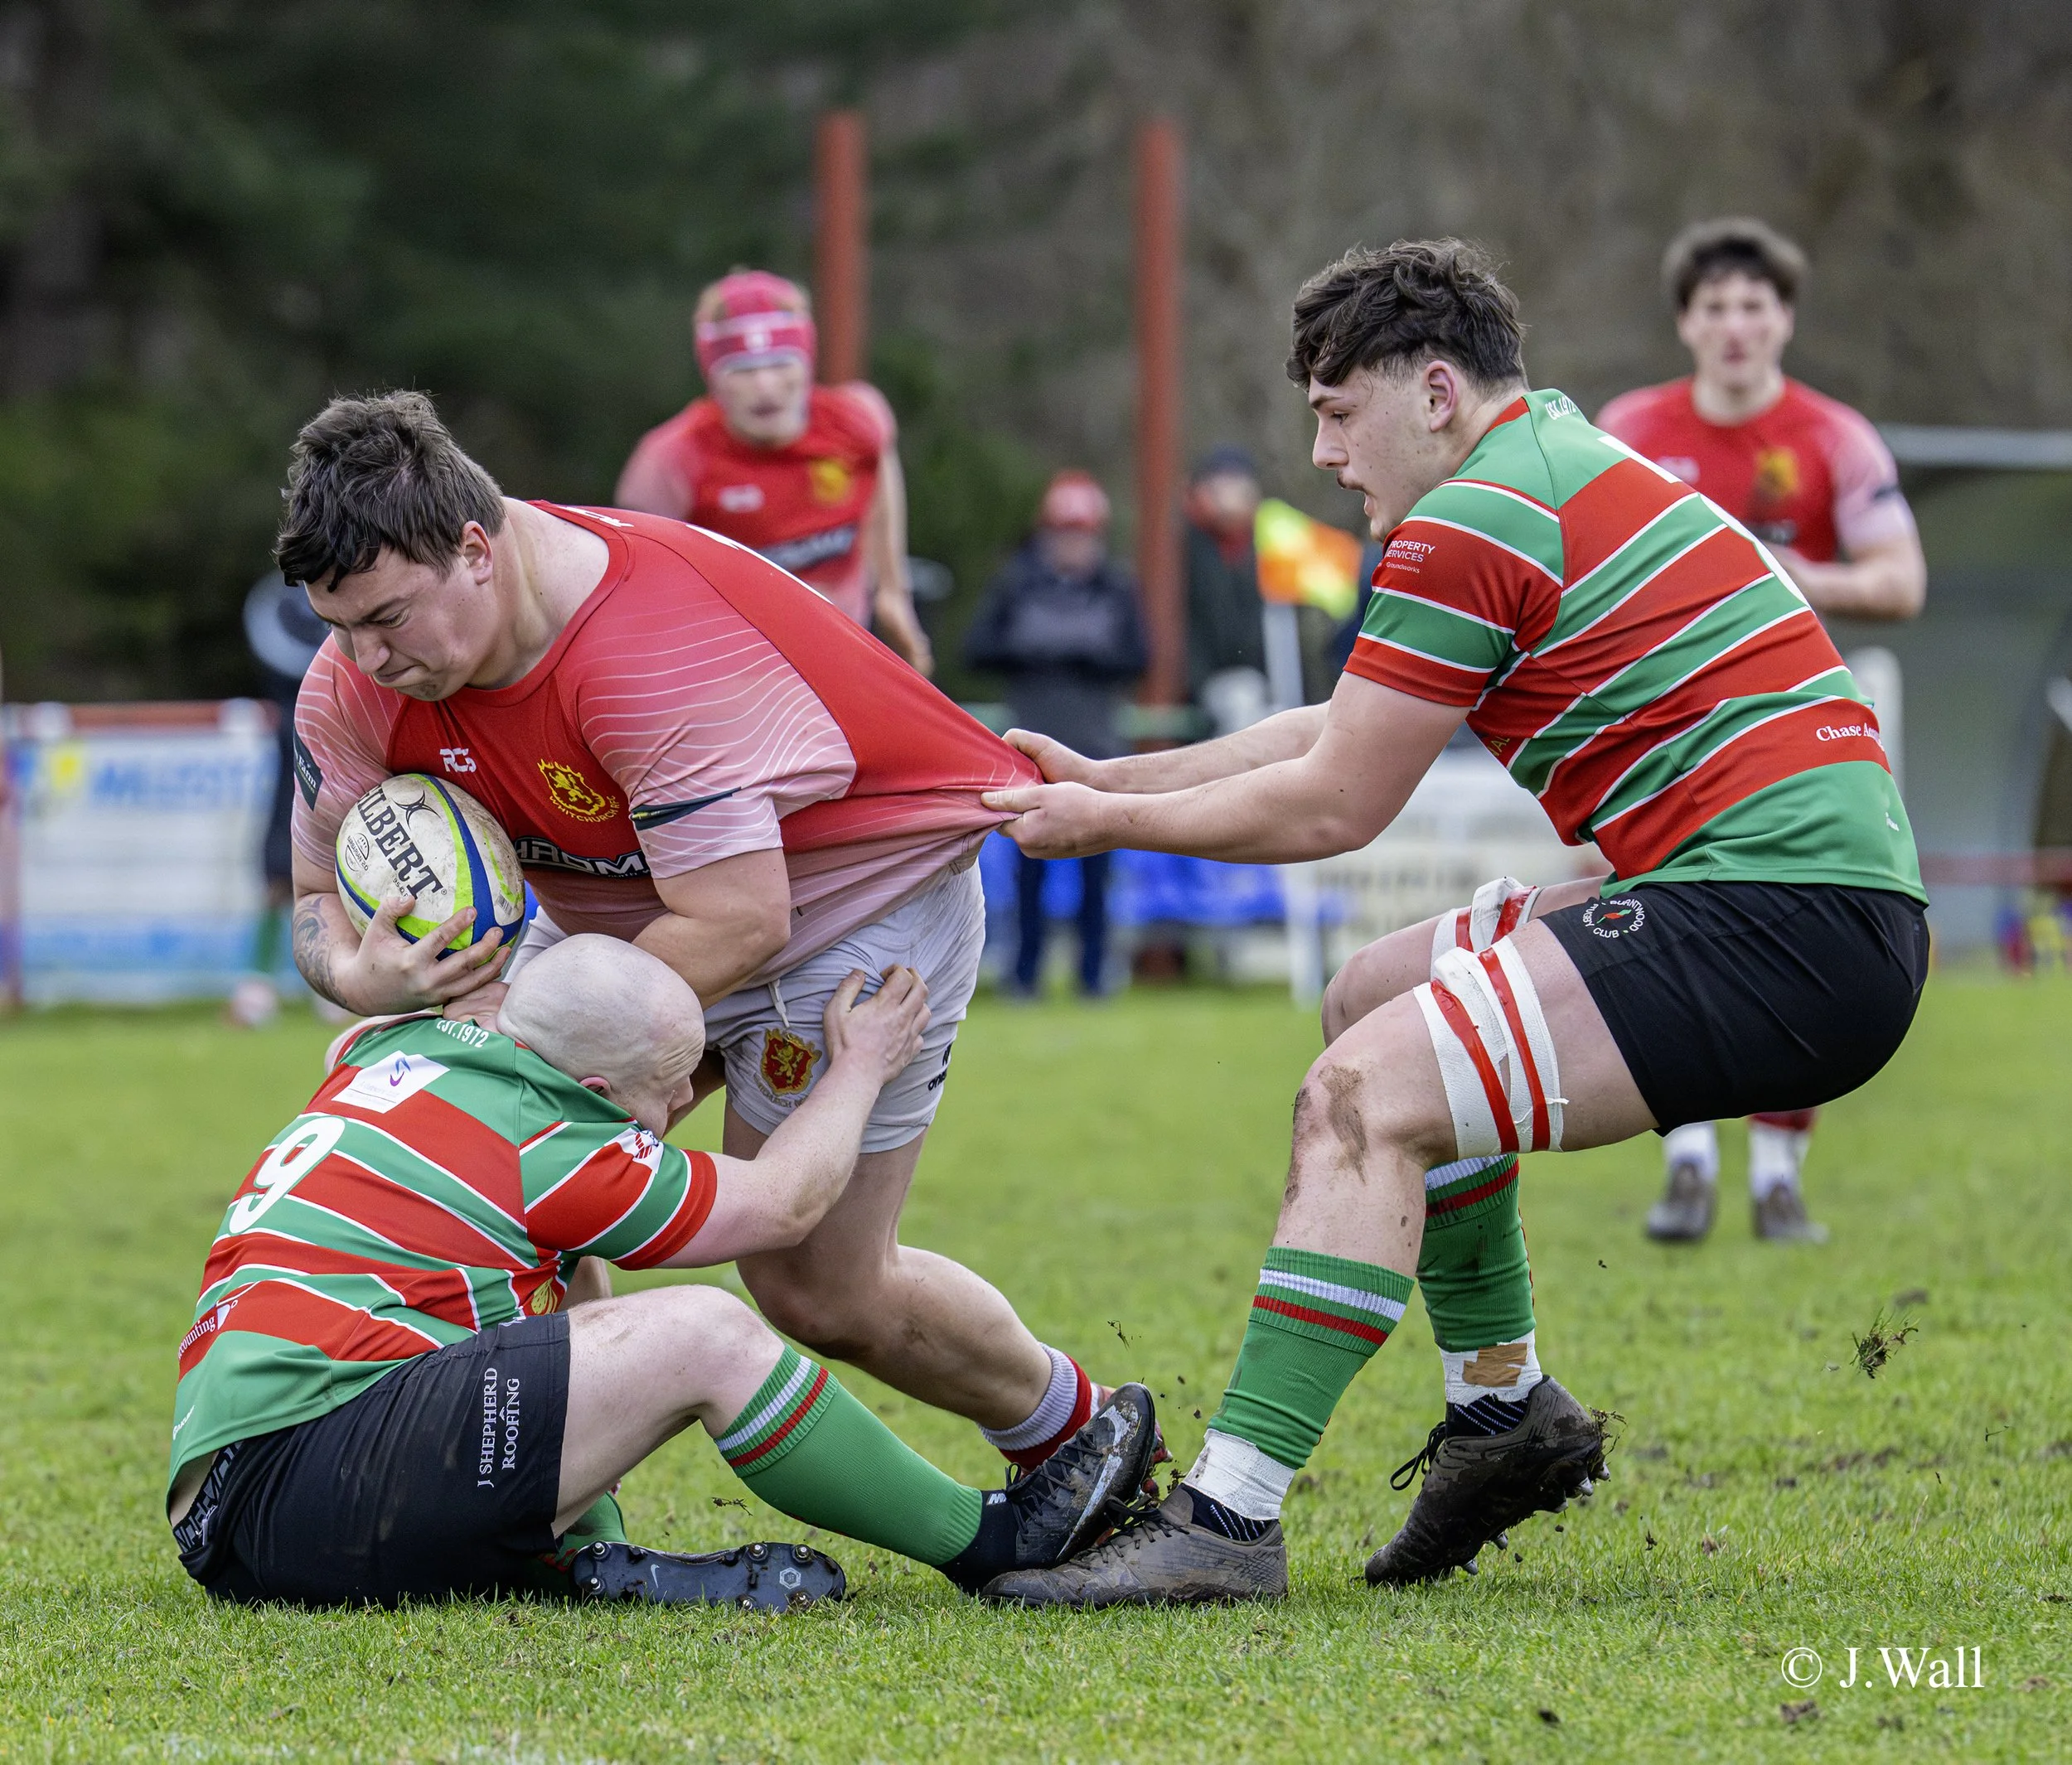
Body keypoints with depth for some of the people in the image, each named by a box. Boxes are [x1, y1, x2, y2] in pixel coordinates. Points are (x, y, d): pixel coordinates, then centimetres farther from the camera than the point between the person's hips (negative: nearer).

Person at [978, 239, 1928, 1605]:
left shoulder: (1473, 523, -10)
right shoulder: (1563, 464, 21)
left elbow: (1331, 807, -5)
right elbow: (1334, 735, 28)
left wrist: (1107, 824, 8)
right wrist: (1105, 778, 27)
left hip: (1772, 922, -11)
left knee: (1365, 1097, -17)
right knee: (1380, 1004, 21)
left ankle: (1230, 1519, -21)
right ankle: (1505, 1403, 24)